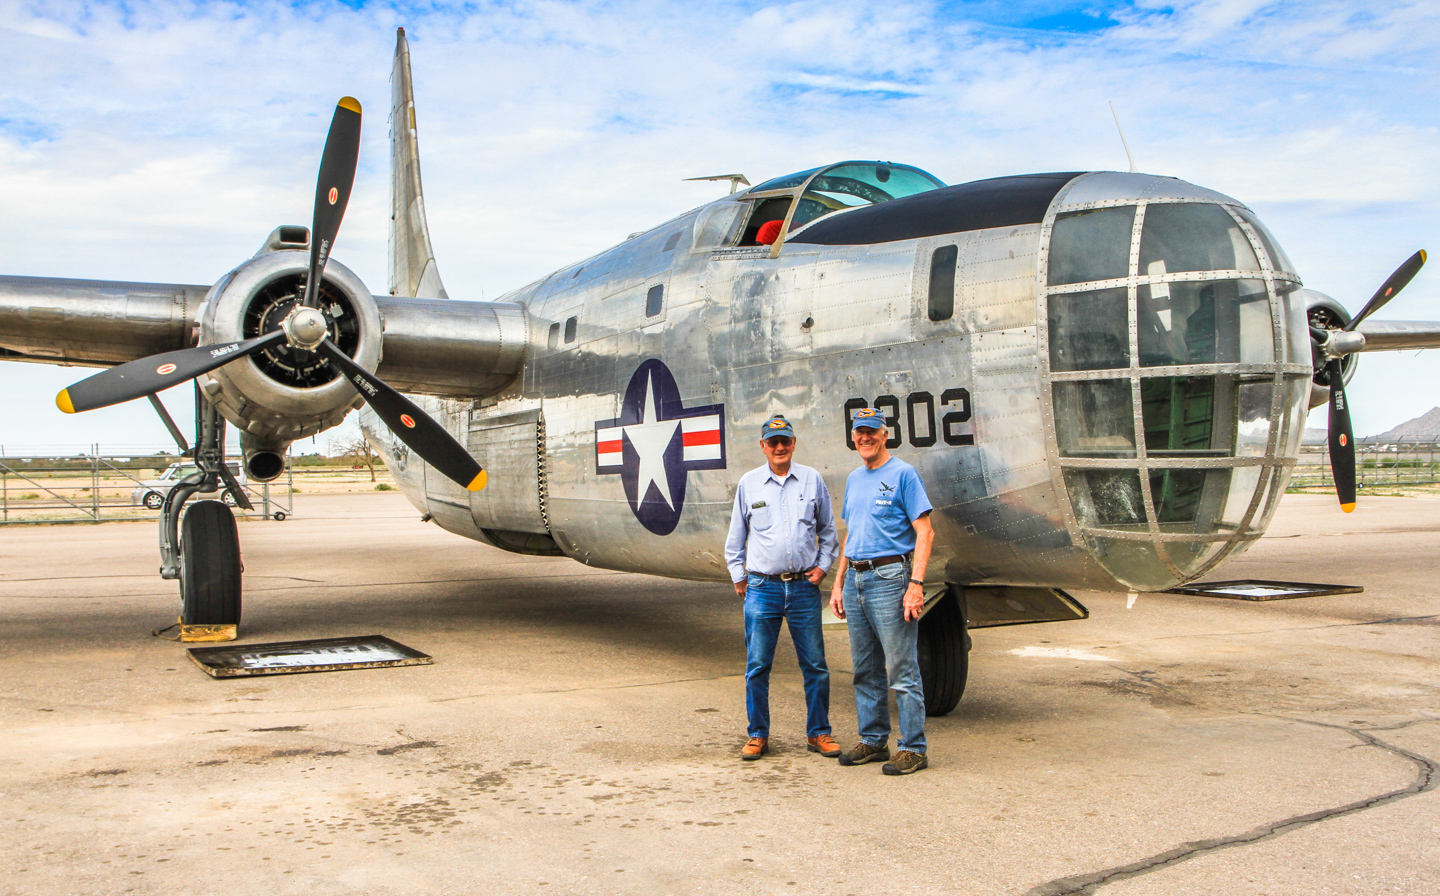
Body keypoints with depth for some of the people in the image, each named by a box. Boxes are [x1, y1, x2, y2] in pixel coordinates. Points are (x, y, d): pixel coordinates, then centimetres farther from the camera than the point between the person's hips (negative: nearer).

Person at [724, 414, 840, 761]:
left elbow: (828, 530, 15)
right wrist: (738, 577, 10)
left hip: (804, 587, 1)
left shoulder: (812, 480, 6)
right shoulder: (749, 483, 6)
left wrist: (822, 566, 6)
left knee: (815, 665, 4)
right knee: (757, 666, 2)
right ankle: (758, 735, 14)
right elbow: (736, 537, 13)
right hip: (762, 588, 0)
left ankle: (819, 733, 16)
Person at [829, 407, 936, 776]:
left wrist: (916, 584, -18)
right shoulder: (854, 479, 17)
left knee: (902, 670, -4)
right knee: (865, 670, 13)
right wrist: (839, 584, 17)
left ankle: (913, 748, 2)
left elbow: (925, 532, -10)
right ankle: (873, 741, 22)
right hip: (855, 580, 8)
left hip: (889, 578, -7)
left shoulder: (903, 474, -6)